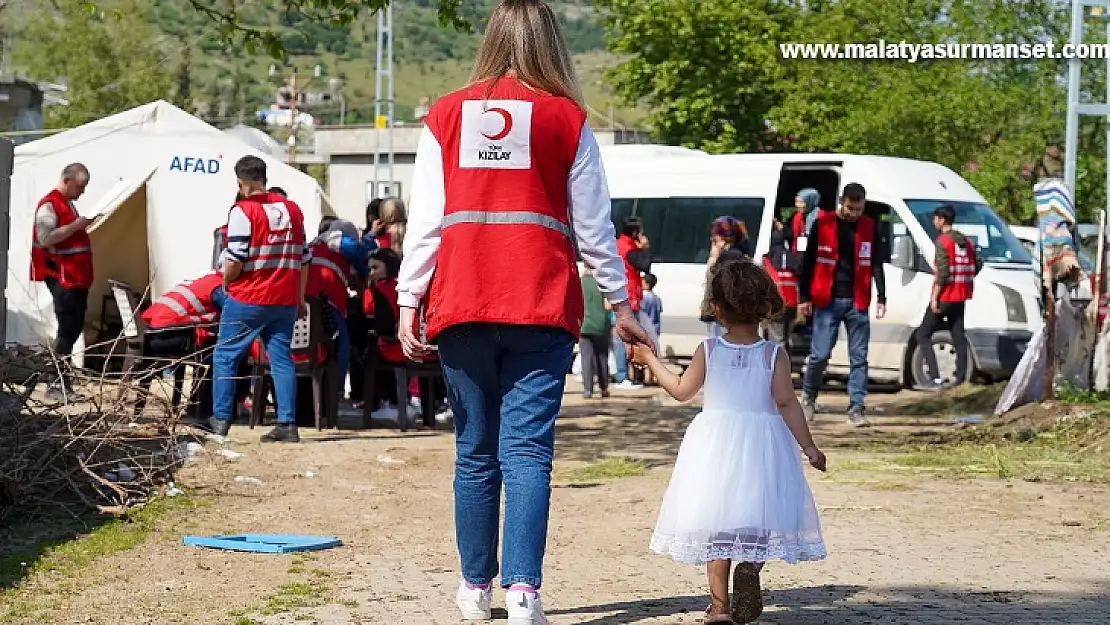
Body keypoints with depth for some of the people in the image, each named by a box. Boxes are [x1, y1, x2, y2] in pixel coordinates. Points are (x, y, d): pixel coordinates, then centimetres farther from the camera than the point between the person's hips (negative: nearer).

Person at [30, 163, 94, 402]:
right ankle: (58, 384, -9)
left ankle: (62, 381, 15)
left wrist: (83, 228, 14)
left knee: (74, 329, 10)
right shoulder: (49, 205, -11)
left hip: (76, 278, 10)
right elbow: (45, 238, -22)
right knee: (67, 330, -11)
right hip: (62, 278, -10)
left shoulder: (68, 204, 19)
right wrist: (76, 226, -21)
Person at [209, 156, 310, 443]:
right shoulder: (292, 209, 10)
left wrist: (225, 284, 3)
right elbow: (304, 259, 13)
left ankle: (220, 420, 3)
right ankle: (287, 425, 0)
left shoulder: (243, 211, -10)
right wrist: (300, 299, 20)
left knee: (225, 356, 6)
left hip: (248, 300, -5)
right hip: (285, 301, 5)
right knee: (281, 358, 6)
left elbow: (235, 259, -16)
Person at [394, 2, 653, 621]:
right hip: (541, 313, -2)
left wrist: (409, 304, 5)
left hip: (462, 312, 2)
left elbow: (425, 222, 4)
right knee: (528, 450, -4)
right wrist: (621, 304, 14)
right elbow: (593, 226, 6)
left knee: (475, 451, 11)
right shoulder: (567, 119, 3)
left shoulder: (445, 117, 7)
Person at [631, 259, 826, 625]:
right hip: (761, 443, -1)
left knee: (717, 525, 7)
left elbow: (681, 391, 6)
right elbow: (786, 403, -11)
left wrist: (651, 360, 18)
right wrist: (808, 447, -6)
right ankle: (748, 576, -11)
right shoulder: (774, 355, -6)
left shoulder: (708, 350, -2)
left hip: (716, 442, 1)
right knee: (758, 520, 12)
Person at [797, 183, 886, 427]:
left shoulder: (869, 226, 8)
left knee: (859, 358, -1)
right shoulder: (823, 224, -1)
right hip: (827, 301, -3)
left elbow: (876, 264, 11)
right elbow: (808, 261, 2)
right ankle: (808, 397, 20)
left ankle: (856, 409, 1)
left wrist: (881, 297, 3)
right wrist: (804, 297, -2)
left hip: (857, 302, 3)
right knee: (820, 354, -4)